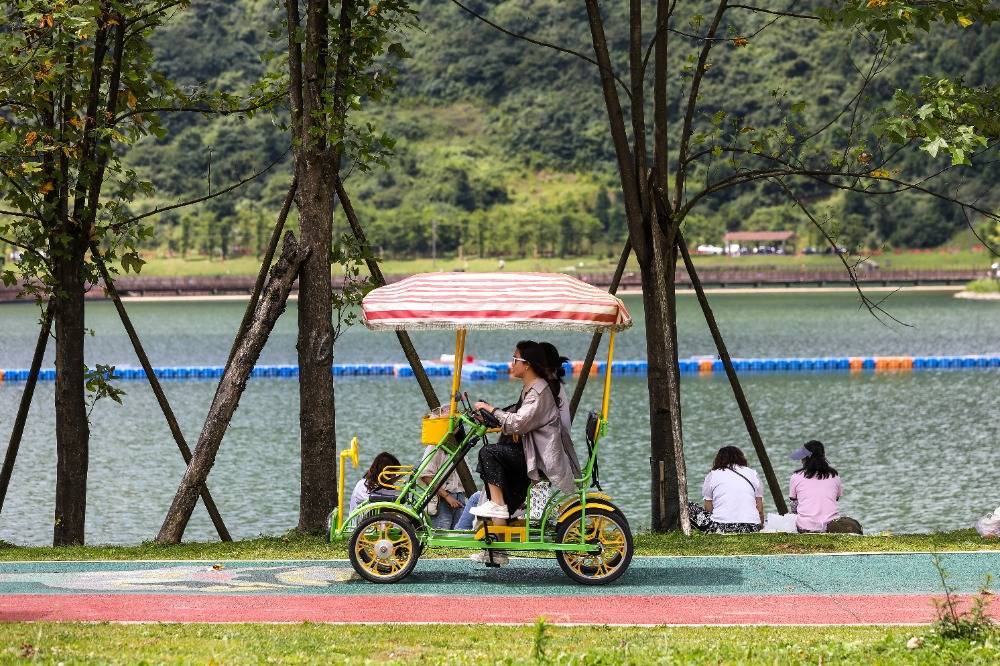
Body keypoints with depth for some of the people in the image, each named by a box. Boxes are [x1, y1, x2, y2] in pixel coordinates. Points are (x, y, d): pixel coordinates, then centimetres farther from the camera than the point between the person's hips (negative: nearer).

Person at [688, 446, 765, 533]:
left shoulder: (712, 476, 11)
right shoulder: (753, 474, 15)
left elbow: (708, 509, 10)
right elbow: (760, 510, 13)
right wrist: (759, 527, 27)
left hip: (721, 528, -3)